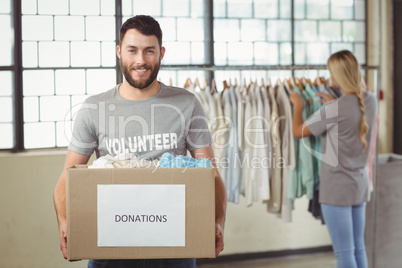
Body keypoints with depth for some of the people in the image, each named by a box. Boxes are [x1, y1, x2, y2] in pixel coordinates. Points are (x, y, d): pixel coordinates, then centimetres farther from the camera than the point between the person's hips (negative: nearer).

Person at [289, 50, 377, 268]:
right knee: (358, 248, 15)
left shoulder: (333, 109, -20)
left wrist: (297, 105, 11)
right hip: (360, 184, 7)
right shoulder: (370, 100, 1)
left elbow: (298, 132, -5)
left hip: (337, 187, -7)